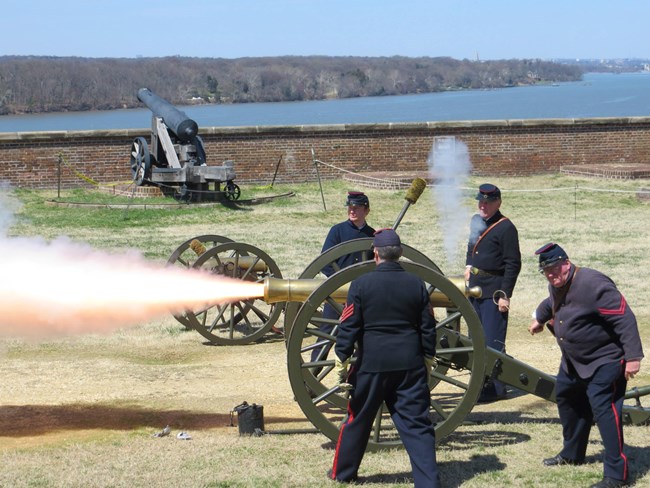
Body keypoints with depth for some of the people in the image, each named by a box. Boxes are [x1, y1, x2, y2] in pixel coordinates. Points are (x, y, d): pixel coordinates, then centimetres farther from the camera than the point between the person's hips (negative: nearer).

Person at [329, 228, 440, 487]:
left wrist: (341, 362, -1)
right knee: (417, 424, 3)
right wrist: (427, 360, 15)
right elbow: (428, 328, 4)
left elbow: (348, 327, -8)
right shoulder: (416, 284, 1)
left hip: (371, 363, -1)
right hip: (410, 365, 2)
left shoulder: (361, 284, -8)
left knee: (357, 419, 15)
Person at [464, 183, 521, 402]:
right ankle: (483, 381, 25)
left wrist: (505, 295, -16)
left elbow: (513, 265, -13)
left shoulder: (506, 228, -11)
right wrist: (469, 265, 11)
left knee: (493, 341, -7)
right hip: (475, 287, 8)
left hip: (494, 291, -8)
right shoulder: (476, 222, 12)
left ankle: (496, 387, -2)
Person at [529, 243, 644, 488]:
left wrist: (633, 356, -34)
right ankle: (572, 454, 41)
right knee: (565, 397, 21)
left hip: (605, 360, -10)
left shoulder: (593, 284, -27)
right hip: (574, 361, 10)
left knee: (603, 408, -16)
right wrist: (539, 318, 48)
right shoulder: (557, 286, 2)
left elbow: (625, 319, -29)